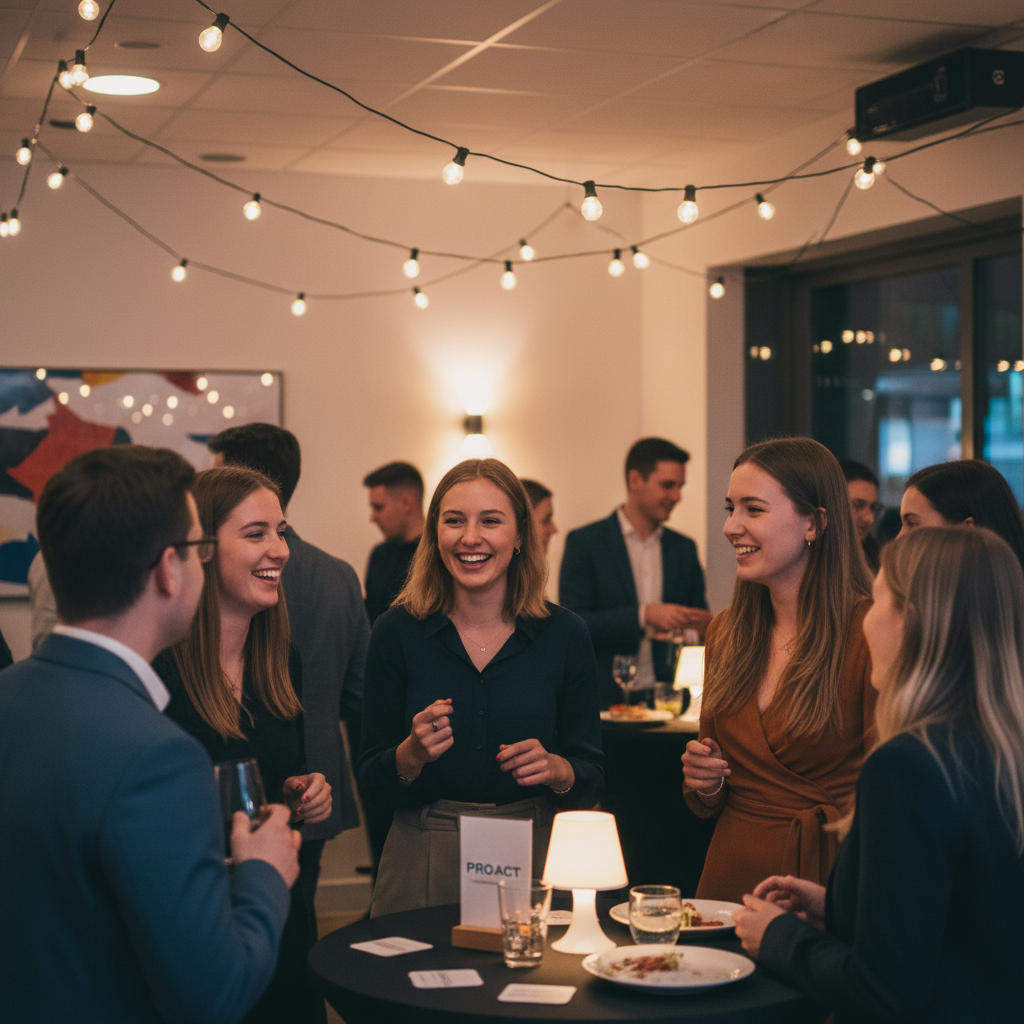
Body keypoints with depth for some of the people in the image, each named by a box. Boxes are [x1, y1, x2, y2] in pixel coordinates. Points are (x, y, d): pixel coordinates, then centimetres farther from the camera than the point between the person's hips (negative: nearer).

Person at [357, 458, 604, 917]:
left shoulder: (564, 634, -2)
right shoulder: (397, 632, -3)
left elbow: (593, 779, 3)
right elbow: (371, 781, 0)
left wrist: (556, 770, -17)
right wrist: (413, 754, -19)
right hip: (424, 858, 0)